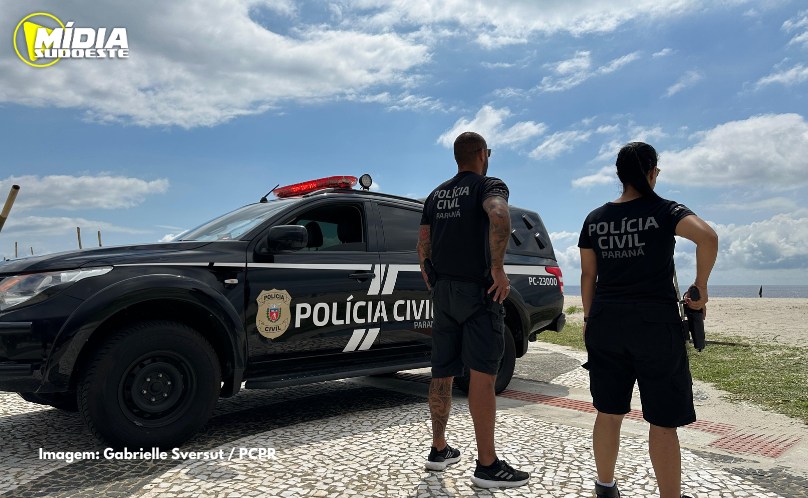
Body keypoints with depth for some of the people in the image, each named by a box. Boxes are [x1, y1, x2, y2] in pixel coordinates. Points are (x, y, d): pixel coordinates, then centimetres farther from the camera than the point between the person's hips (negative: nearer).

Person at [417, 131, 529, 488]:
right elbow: (499, 216, -26)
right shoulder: (489, 185, -3)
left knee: (442, 374, 11)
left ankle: (439, 450, 22)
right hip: (477, 290, -6)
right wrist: (498, 267, -21)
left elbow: (423, 243, 14)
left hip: (443, 290, 7)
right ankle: (487, 465, -3)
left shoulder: (437, 195, 17)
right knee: (482, 374, -6)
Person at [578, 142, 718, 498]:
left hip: (606, 324, 4)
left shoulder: (595, 219, 7)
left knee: (609, 412, 14)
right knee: (663, 421, 5)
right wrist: (700, 288, -10)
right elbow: (708, 238, -22)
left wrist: (589, 318, 16)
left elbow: (588, 274, 8)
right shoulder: (664, 211, -4)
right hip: (656, 324, -4)